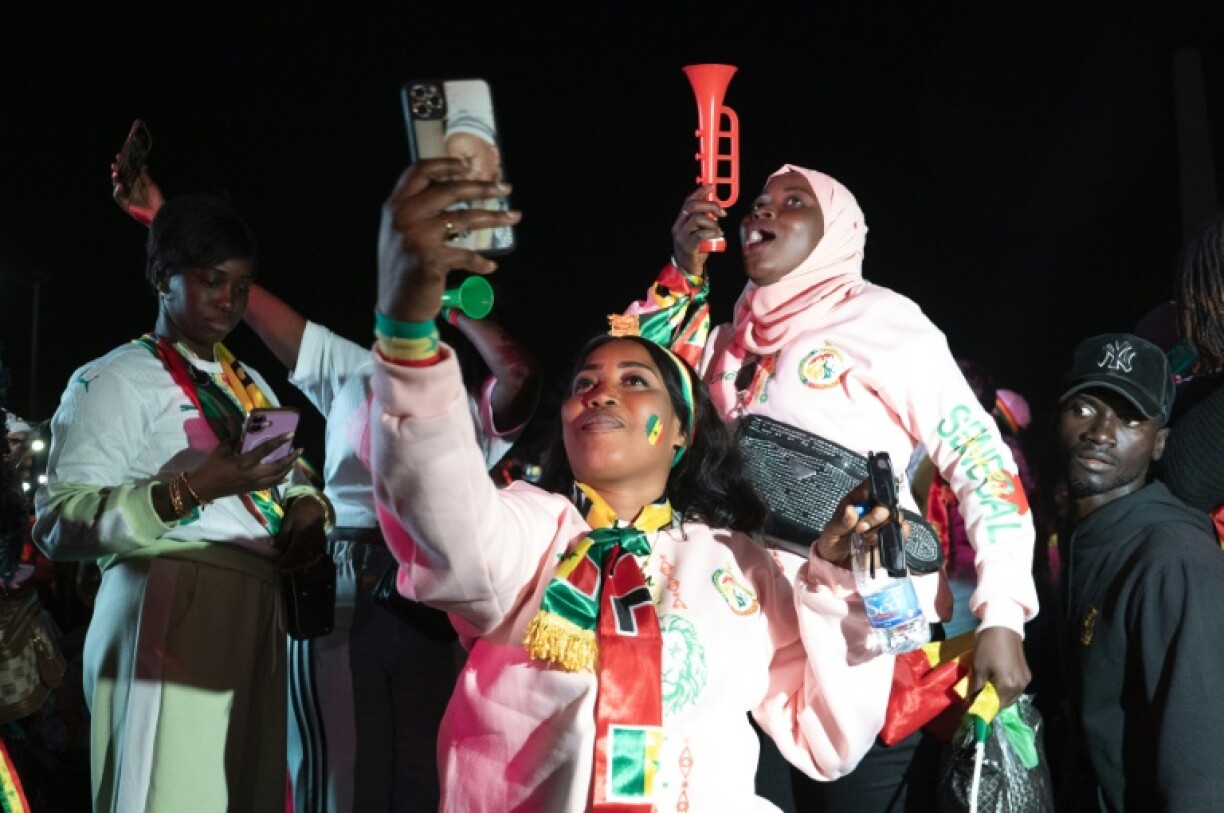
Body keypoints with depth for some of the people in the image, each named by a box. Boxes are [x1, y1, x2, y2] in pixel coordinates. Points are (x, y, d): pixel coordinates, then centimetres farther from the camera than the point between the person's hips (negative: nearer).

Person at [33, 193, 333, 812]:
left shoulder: (251, 384, 24)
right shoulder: (114, 379, -2)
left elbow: (289, 477, 29)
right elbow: (57, 523, -10)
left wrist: (309, 506, 5)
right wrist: (186, 492, -21)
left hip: (254, 614, 7)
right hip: (172, 609, -7)